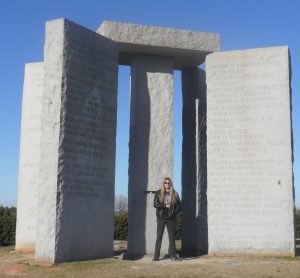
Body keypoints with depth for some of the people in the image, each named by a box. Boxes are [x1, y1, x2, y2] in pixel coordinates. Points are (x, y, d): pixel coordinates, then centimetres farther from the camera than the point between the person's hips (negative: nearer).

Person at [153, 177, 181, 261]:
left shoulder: (174, 194, 8)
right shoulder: (158, 193, 6)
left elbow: (178, 207, 7)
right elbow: (155, 204, -5)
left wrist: (173, 213, -7)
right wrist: (166, 206, -11)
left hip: (171, 218, 1)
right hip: (161, 218, -1)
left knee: (172, 237, 2)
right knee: (159, 237, 0)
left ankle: (173, 256, 8)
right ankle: (156, 256, 2)